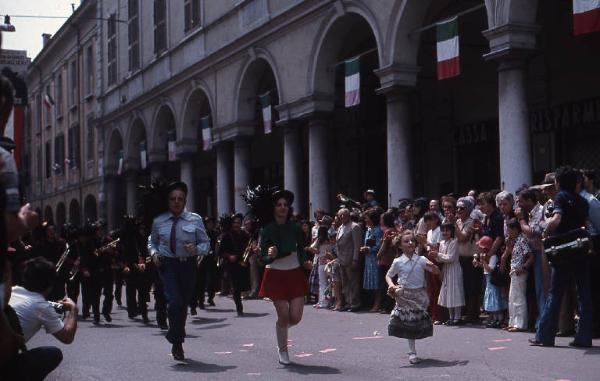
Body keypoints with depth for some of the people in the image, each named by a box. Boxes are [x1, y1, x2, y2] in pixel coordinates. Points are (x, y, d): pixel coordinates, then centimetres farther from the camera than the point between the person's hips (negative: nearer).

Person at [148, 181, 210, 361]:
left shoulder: (195, 220, 2)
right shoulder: (159, 222, 5)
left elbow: (206, 243, 5)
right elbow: (152, 242, 18)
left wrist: (197, 249, -16)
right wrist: (154, 253, -3)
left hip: (188, 266, 1)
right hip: (167, 265, -1)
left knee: (184, 304, 10)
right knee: (175, 302, -18)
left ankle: (176, 341, 31)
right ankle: (177, 342, -3)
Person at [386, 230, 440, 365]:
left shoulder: (421, 260, -3)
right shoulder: (398, 262, -4)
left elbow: (437, 272, -2)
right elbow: (388, 275, 8)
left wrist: (432, 266, -24)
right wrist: (391, 285, -11)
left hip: (419, 294, 1)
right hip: (404, 295, -1)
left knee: (418, 323, 7)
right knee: (408, 324, 2)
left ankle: (412, 351, 25)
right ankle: (412, 352, 9)